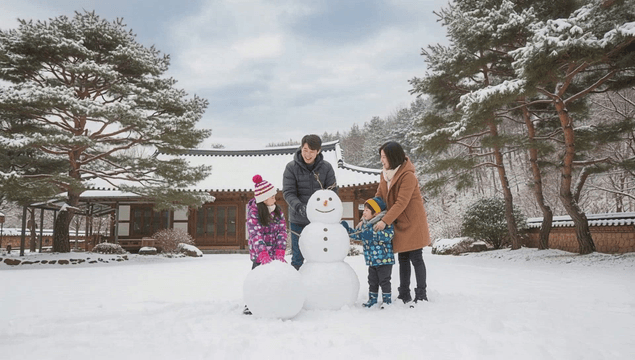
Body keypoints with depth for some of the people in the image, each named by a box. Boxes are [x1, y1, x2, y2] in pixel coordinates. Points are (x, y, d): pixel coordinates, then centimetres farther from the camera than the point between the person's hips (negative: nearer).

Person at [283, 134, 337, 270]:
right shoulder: (291, 167, -8)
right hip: (298, 220, -1)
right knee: (297, 258, 8)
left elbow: (332, 191, -2)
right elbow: (288, 192, -10)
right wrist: (299, 207, -29)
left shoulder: (326, 167, -3)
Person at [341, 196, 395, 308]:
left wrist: (373, 234, -34)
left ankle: (387, 299, 16)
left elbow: (388, 235, -30)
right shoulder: (364, 224, 7)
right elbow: (357, 234, 15)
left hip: (384, 259, -7)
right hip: (371, 260, 7)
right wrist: (347, 229, 3)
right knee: (372, 280, 16)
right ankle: (372, 299, 28)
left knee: (384, 280, 3)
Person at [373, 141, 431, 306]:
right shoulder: (385, 174, 4)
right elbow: (379, 197, 6)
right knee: (403, 259, 12)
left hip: (412, 223, -7)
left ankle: (421, 294, 13)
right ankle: (404, 295, 22)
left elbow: (401, 203, -25)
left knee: (416, 258, 1)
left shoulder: (407, 176, -20)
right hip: (399, 224, 7)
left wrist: (385, 221, -28)